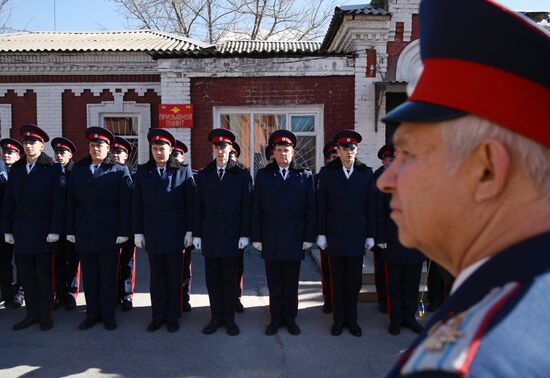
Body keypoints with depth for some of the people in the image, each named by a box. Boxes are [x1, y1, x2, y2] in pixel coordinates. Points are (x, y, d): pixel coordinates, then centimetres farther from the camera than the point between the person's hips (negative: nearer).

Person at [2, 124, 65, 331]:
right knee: (26, 274, 10)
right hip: (21, 232, 4)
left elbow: (59, 202, -9)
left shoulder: (53, 169, -5)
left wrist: (55, 230, -13)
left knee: (44, 274, 6)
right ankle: (32, 313, 23)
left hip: (43, 232, -4)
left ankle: (45, 314, 17)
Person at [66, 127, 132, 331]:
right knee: (89, 276, 11)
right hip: (84, 234, 3)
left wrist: (124, 232, -10)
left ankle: (108, 315, 19)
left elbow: (125, 204, -5)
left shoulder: (120, 171, -1)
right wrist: (70, 230, 4)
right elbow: (71, 202, 8)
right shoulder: (78, 170, 9)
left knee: (108, 276, 7)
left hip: (109, 234, -3)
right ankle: (92, 314, 24)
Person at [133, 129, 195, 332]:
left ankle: (173, 317, 21)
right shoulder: (143, 171, 5)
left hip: (175, 235, -2)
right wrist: (138, 231, 2)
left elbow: (190, 203, -2)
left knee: (174, 277, 8)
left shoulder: (183, 171, -2)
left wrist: (189, 231, -6)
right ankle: (158, 316, 23)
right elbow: (137, 204, 6)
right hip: (152, 234, 2)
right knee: (156, 277, 11)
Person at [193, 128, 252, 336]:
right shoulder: (204, 175, 8)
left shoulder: (242, 175, 1)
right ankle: (216, 317, 20)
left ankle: (229, 318, 18)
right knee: (212, 278, 8)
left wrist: (244, 234, -7)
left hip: (232, 236, -2)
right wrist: (196, 233, 3)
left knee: (230, 278, 6)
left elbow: (246, 207, -2)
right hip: (209, 236, 2)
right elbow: (198, 207, 7)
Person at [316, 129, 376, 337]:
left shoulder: (366, 173, 3)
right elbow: (321, 205, 0)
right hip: (335, 235, -1)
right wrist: (321, 233, -3)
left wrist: (370, 235, 2)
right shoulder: (327, 172, 1)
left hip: (357, 235, 1)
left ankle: (351, 319, 23)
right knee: (337, 279, 8)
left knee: (355, 280, 8)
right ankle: (338, 319, 21)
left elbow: (370, 206, 3)